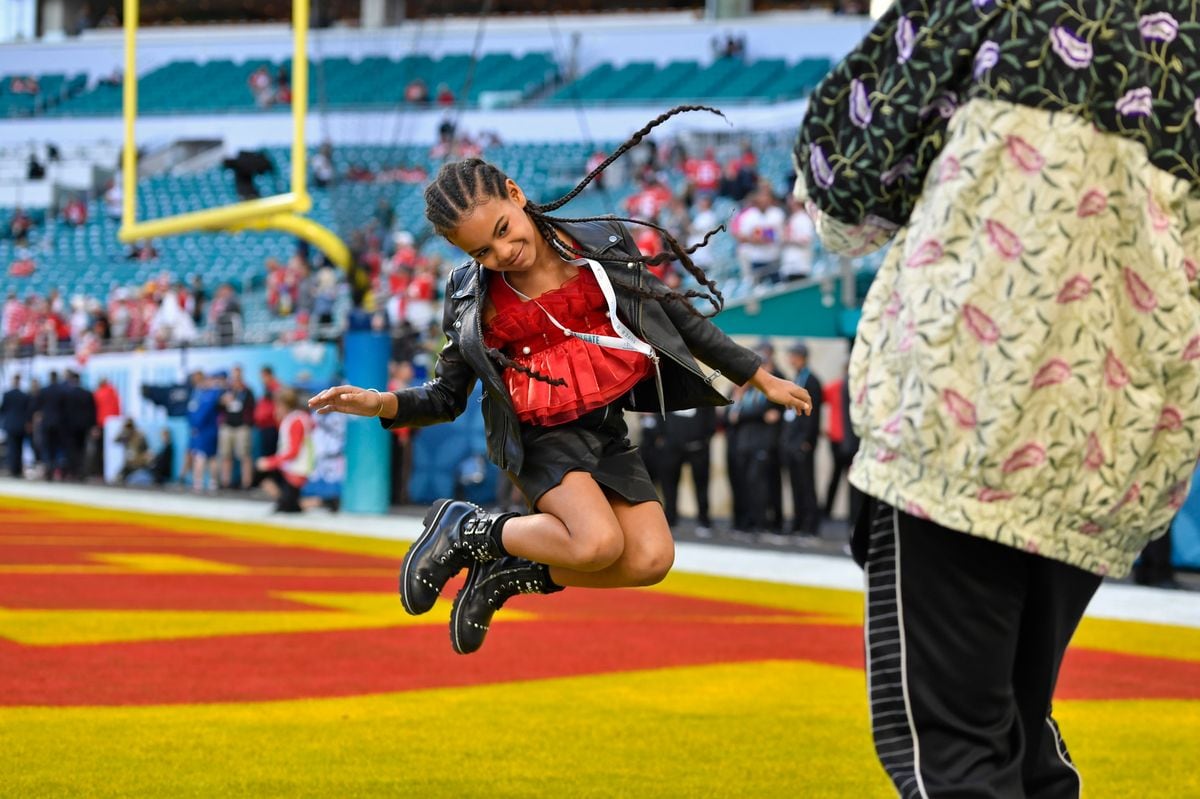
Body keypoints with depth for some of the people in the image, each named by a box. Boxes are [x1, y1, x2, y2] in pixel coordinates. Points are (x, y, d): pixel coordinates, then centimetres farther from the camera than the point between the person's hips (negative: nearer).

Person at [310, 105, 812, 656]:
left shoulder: (602, 244, -1)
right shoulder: (471, 298, -4)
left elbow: (678, 316, 9)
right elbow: (446, 397, 3)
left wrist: (761, 378, 13)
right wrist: (384, 405, -19)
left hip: (605, 430, 4)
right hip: (540, 436, -4)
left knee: (650, 560, -17)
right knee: (599, 543, -29)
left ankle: (507, 576, 3)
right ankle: (465, 530, -5)